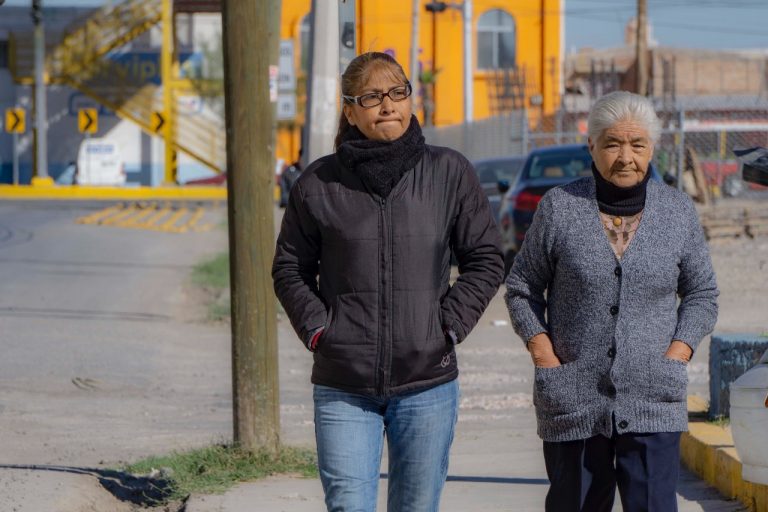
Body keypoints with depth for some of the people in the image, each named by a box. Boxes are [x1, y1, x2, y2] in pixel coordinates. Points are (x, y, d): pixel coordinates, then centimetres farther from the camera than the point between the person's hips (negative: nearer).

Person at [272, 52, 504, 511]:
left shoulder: (450, 173, 2)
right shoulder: (318, 184, 1)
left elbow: (486, 260, 8)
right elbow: (290, 269, 12)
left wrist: (450, 326, -2)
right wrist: (317, 329, -2)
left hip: (427, 385, 1)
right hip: (343, 387, -1)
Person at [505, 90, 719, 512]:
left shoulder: (677, 212, 4)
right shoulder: (560, 208, -1)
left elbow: (701, 294, 13)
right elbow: (522, 286, 7)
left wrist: (677, 354, -2)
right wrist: (544, 356, -4)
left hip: (653, 402, 0)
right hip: (573, 398, 0)